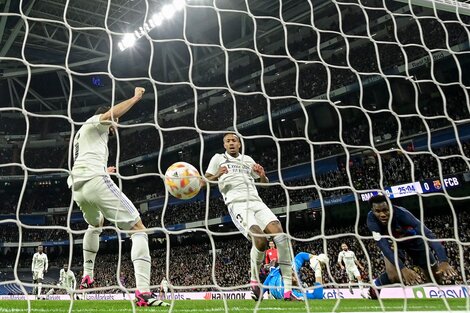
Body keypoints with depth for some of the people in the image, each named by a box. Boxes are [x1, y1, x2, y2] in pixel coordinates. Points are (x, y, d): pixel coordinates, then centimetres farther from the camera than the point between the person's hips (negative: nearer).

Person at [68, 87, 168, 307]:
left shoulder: (80, 135, 36)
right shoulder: (94, 123, 11)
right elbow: (113, 113, -13)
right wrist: (136, 97, 0)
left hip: (77, 187, 9)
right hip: (96, 181, -9)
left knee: (95, 225, 40)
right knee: (138, 229, -11)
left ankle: (87, 276, 39)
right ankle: (143, 292, -27)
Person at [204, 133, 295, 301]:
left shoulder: (248, 160, 26)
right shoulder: (218, 158, 17)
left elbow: (265, 182, 28)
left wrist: (262, 175, 4)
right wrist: (217, 176, -9)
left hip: (256, 201, 4)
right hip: (237, 204, -4)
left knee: (280, 234, -21)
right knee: (260, 239, -29)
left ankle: (288, 291, -17)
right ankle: (254, 281, -3)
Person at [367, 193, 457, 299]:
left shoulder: (401, 213, -38)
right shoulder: (372, 219, -34)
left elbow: (427, 234, -44)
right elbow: (382, 244, -39)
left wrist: (443, 261, -56)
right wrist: (403, 268, -51)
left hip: (414, 239, 1)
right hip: (393, 242, 0)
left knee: (435, 276, 8)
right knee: (394, 276, -25)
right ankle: (375, 285, 5)